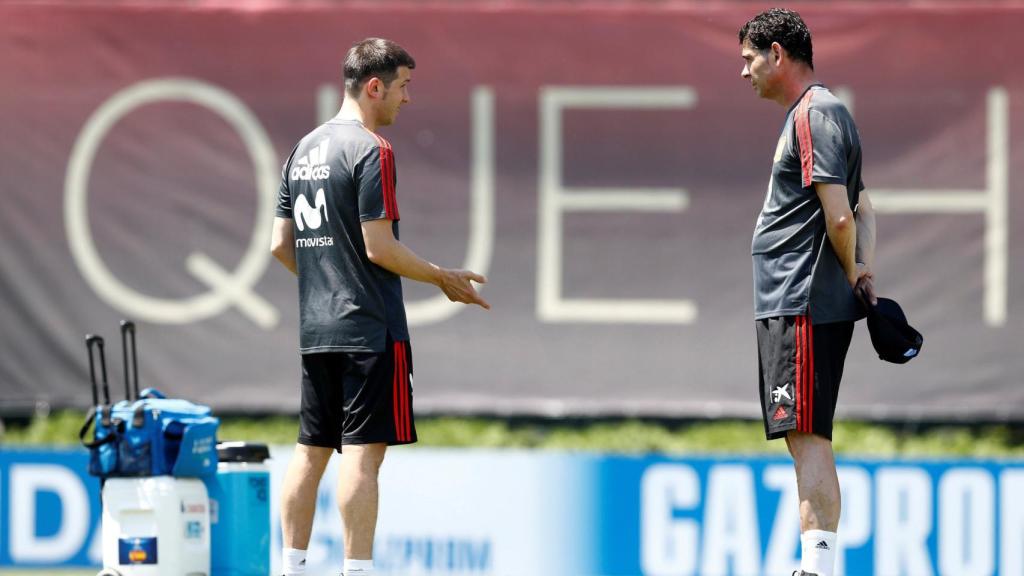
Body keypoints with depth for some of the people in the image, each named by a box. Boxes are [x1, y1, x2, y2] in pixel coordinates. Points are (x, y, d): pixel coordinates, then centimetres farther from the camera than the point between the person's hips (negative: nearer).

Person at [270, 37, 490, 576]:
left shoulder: (303, 150, 14)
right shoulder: (371, 151, -11)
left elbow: (280, 245, 16)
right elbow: (379, 247, -16)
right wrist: (443, 278, -4)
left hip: (315, 329, 8)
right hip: (370, 329, -8)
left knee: (311, 450, 10)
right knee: (363, 451, -7)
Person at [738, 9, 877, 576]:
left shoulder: (813, 115, -13)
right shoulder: (816, 113, 19)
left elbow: (840, 217, -19)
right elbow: (863, 210, 24)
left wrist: (852, 273, -3)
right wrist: (864, 272, 9)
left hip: (803, 309, -10)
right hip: (788, 305, 10)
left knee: (806, 436, -13)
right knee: (805, 440, 12)